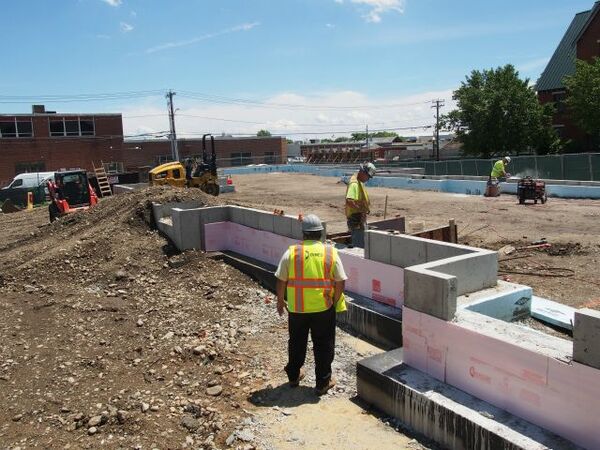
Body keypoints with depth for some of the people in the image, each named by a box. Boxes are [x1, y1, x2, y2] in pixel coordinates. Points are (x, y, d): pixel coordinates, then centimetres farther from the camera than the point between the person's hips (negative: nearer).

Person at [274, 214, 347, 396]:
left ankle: (294, 376, 36)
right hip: (323, 308, -1)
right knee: (323, 346, 14)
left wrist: (280, 301, 11)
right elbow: (340, 282, -5)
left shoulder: (291, 252, -8)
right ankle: (323, 382, 22)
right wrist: (335, 302, 8)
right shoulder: (331, 253, -6)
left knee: (296, 343, 20)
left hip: (296, 308, 1)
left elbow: (281, 281, -4)